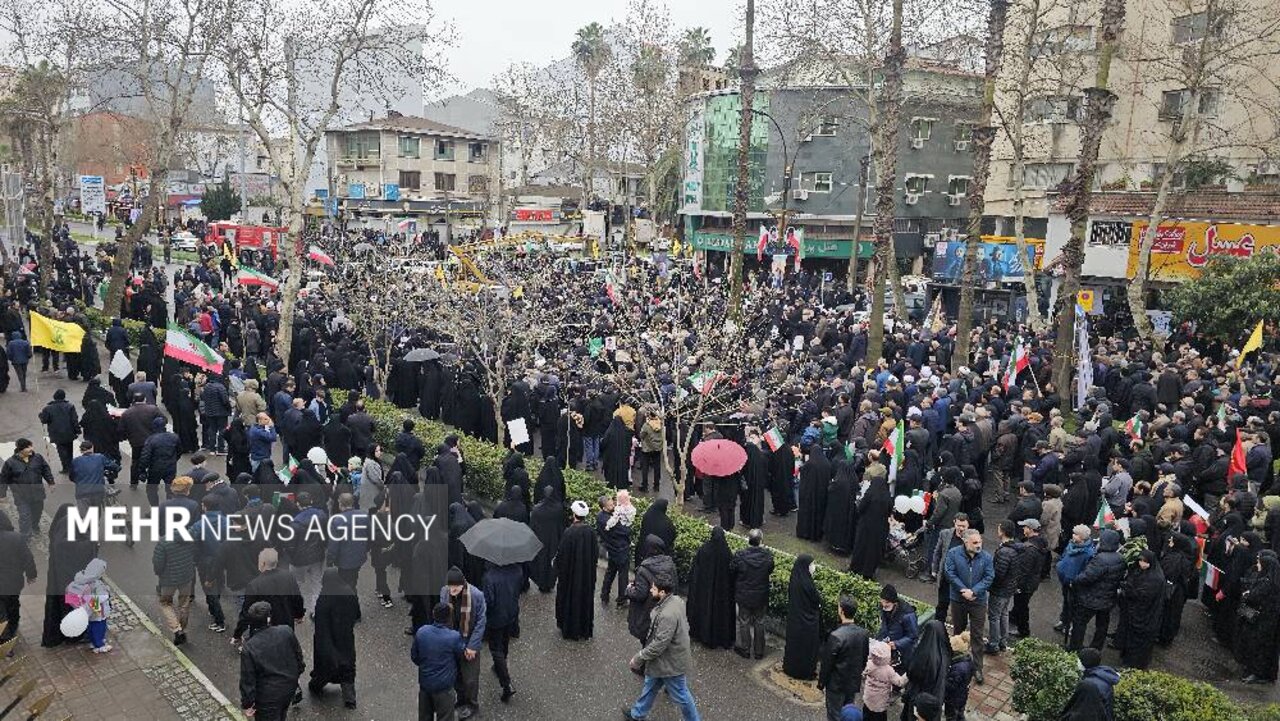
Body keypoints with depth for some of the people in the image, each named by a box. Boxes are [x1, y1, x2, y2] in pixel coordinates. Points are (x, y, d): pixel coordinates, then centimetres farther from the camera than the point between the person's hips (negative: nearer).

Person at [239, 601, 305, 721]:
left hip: (268, 697, -4)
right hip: (290, 686, 4)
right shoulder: (287, 631, -18)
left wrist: (248, 704, -4)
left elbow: (247, 680, -17)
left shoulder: (249, 648, -25)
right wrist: (299, 670, 18)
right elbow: (298, 653, -1)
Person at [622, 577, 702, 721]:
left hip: (671, 664, -10)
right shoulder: (677, 600, -9)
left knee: (680, 696, 13)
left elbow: (658, 645, -31)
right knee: (650, 685, 26)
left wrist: (638, 658, -18)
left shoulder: (667, 615, -37)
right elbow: (685, 625, 6)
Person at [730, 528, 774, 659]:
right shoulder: (768, 556, -19)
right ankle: (759, 651, 32)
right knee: (759, 623, 20)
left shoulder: (740, 556, -23)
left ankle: (745, 650, 33)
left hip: (743, 596, -1)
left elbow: (731, 571, -9)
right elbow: (770, 571, 0)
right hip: (761, 596, 1)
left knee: (744, 622, 18)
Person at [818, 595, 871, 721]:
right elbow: (865, 659, 6)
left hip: (836, 685, -6)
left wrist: (821, 684, -4)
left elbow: (827, 663, -18)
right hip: (854, 683, 6)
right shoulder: (864, 633, -8)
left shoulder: (836, 636, -27)